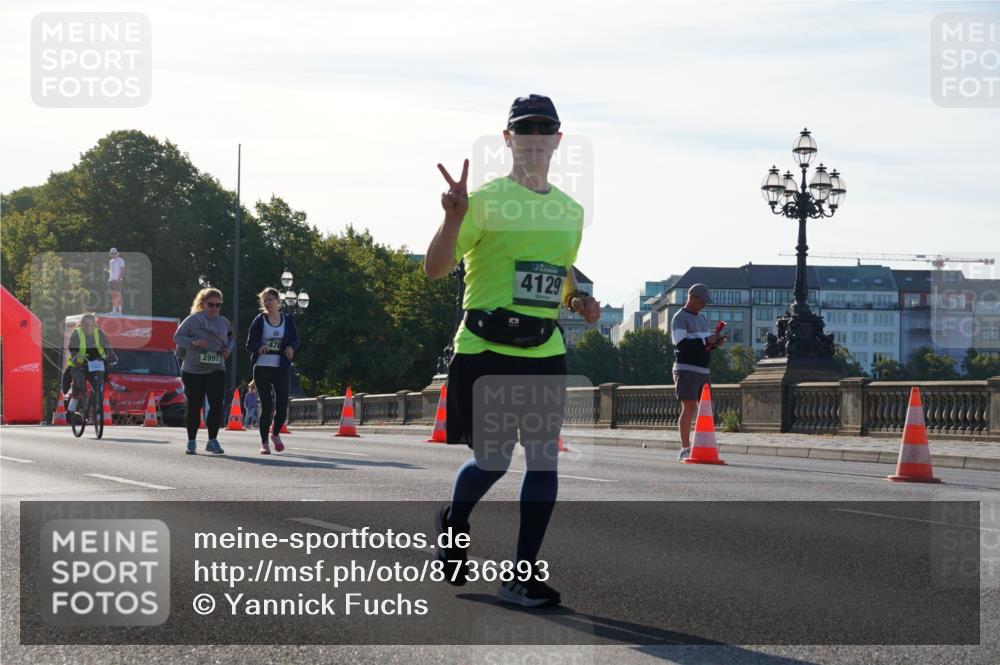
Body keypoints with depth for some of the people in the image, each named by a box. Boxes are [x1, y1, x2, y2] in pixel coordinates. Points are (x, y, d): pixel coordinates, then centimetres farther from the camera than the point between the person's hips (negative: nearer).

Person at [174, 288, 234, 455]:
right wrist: (193, 342, -20)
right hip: (192, 370, -2)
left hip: (216, 370, 2)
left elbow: (231, 336, 24)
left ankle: (212, 441, -4)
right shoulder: (193, 320, -5)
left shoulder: (223, 322, 8)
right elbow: (177, 337, -4)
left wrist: (228, 348, 3)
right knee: (194, 406, 6)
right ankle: (191, 442, 18)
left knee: (217, 404, -12)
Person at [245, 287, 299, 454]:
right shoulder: (259, 321, 2)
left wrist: (291, 347, -13)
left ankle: (275, 434, 25)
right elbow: (249, 344, 0)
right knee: (266, 406, -4)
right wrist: (259, 347, -23)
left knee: (282, 406, -4)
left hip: (282, 367, 2)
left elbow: (295, 339, 11)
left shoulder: (287, 320, 8)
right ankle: (264, 443, 8)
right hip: (262, 367, -2)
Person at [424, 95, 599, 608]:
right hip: (485, 349, -5)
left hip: (545, 351, 5)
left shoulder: (571, 211, 13)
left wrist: (579, 302, 6)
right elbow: (435, 269, -11)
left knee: (544, 458, -3)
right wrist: (454, 217, -27)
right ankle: (453, 524, 31)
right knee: (492, 460, -2)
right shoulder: (485, 200, -5)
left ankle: (522, 574, 5)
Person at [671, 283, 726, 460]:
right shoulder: (680, 318, -7)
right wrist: (706, 341, -18)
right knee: (689, 407, -11)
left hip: (703, 370, 8)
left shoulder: (702, 318, 20)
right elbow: (681, 344, -19)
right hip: (686, 369, -8)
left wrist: (715, 343, 0)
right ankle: (685, 449, -10)